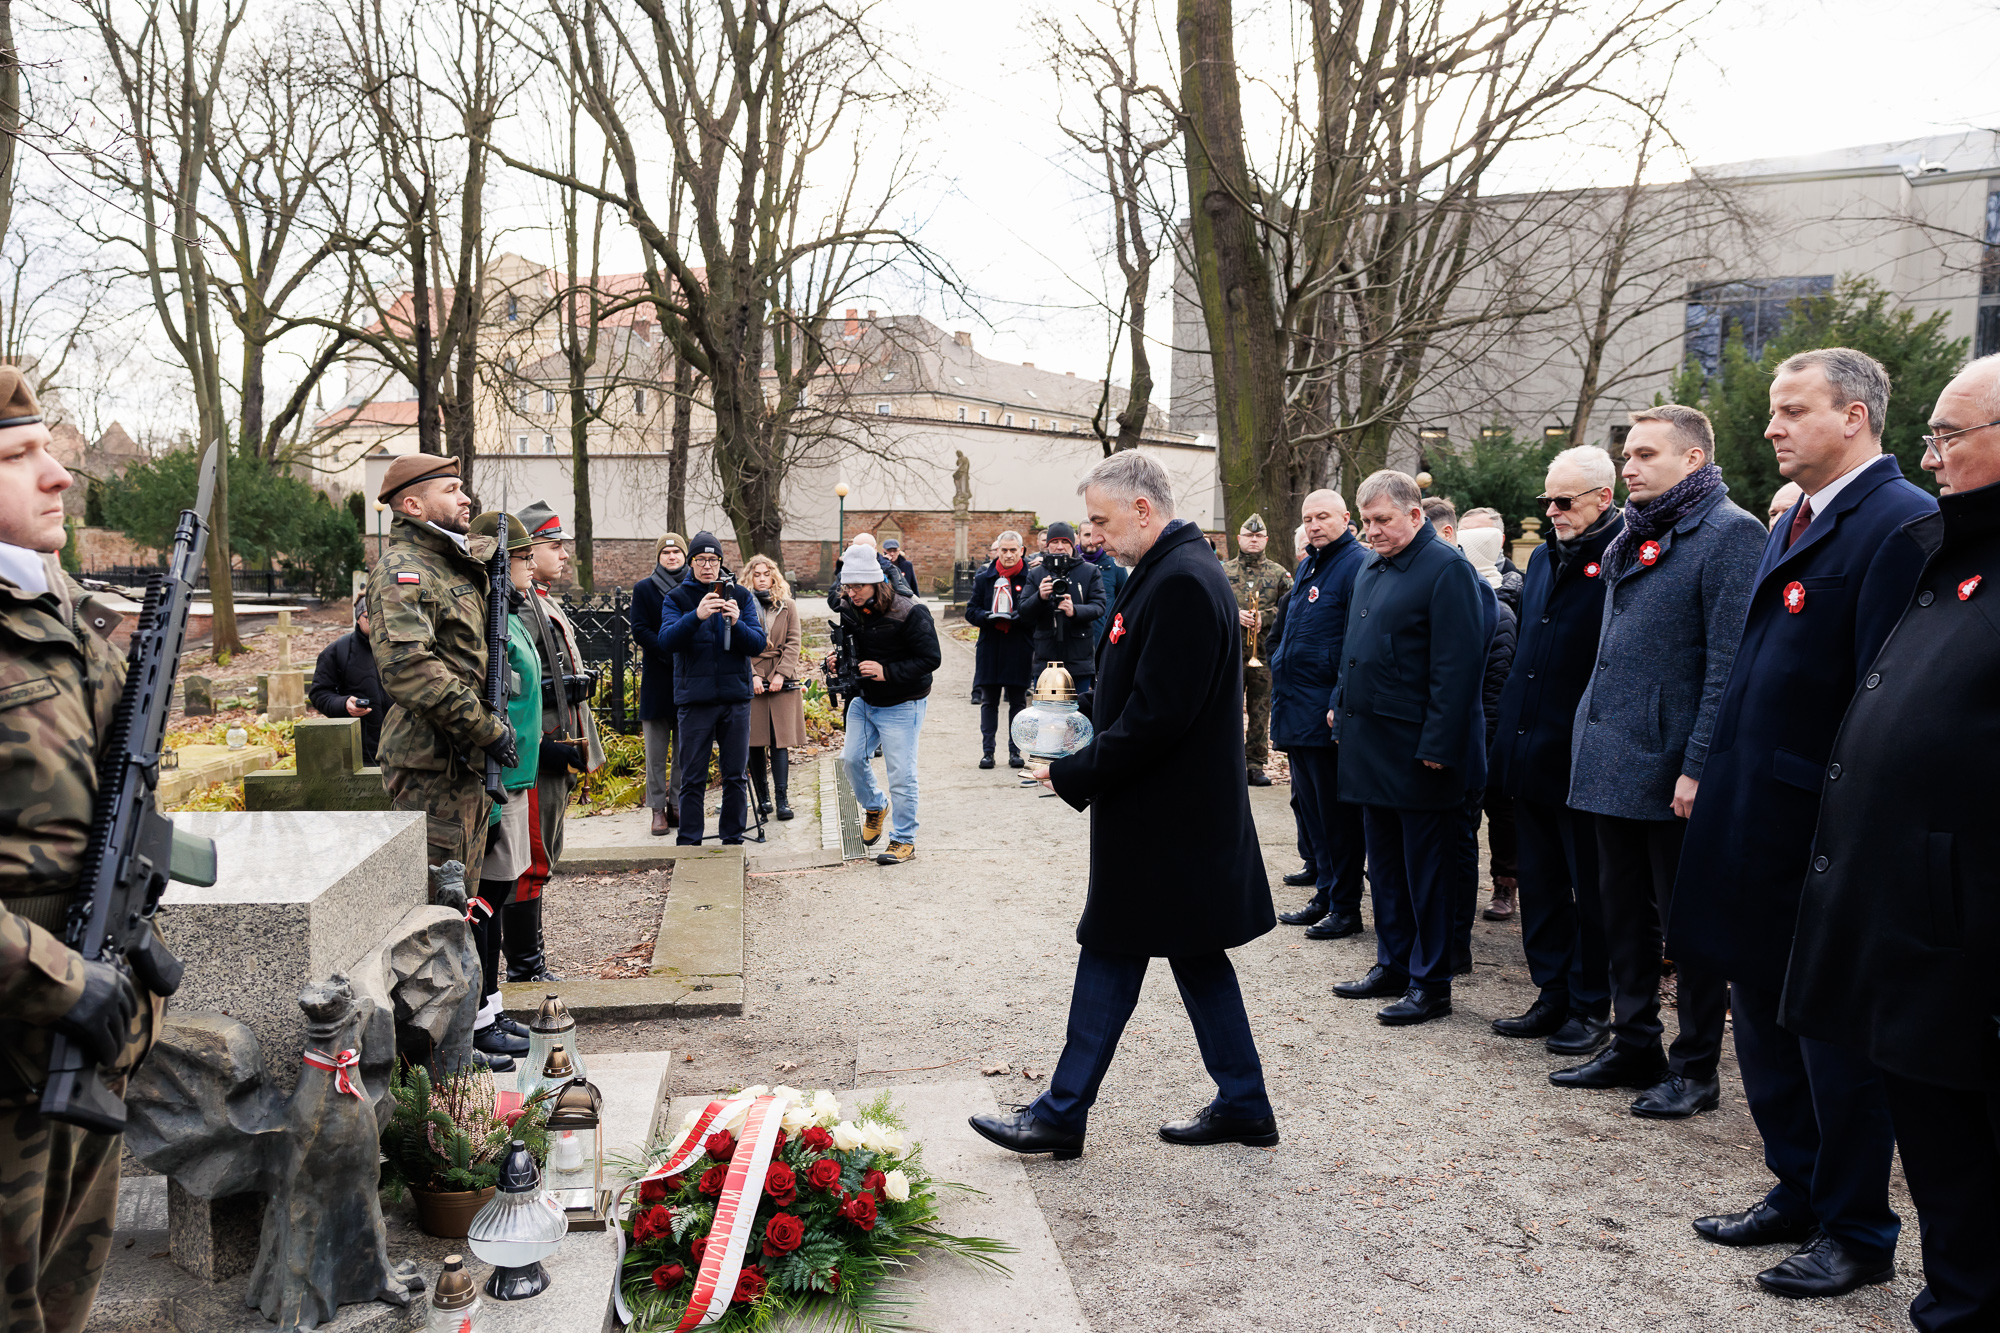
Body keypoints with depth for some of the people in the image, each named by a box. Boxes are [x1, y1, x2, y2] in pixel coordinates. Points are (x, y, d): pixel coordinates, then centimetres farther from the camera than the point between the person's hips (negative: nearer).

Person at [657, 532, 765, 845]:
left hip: (736, 697, 2)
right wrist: (696, 616, -29)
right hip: (694, 699, -2)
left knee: (736, 775, 7)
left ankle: (733, 839, 18)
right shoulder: (677, 598, 3)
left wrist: (736, 623, -19)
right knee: (692, 778, 2)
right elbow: (667, 640, -13)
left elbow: (758, 644, 1)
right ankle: (689, 843, 10)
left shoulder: (741, 596, 7)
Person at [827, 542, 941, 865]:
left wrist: (887, 672, -28)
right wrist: (837, 659, -7)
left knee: (901, 774, -4)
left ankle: (904, 841, 9)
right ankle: (874, 806, 38)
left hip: (902, 705, -6)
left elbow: (931, 658, -21)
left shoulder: (909, 613, -22)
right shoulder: (849, 610, -1)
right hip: (864, 700, 7)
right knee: (852, 758, 10)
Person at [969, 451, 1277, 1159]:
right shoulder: (1174, 570, 12)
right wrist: (1084, 765, 8)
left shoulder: (1181, 582, -21)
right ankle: (1243, 1106, 26)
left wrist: (1074, 775, -16)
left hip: (1161, 819, -10)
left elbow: (1156, 716, -25)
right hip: (1188, 808, 10)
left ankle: (1062, 1114, 14)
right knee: (1196, 958, 16)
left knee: (1110, 961, 1)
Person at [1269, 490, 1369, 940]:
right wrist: (1281, 687, 21)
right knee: (1309, 809, 14)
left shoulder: (1358, 565, -10)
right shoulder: (1306, 567, 17)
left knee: (1337, 814, -2)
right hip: (1297, 712, 9)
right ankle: (1324, 897, 24)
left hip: (1329, 715, -9)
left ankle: (1345, 908, 7)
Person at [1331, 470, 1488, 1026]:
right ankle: (1393, 965, 28)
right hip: (1371, 745, 9)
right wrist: (1342, 704, 17)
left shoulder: (1447, 570, -13)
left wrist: (1437, 745, -21)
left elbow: (1456, 666, -18)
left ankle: (1431, 984, 10)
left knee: (1426, 870, 1)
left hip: (1418, 752, -8)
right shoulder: (1371, 568, 14)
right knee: (1384, 863, 16)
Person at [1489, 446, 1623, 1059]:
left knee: (1590, 887, 5)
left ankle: (1591, 1007, 18)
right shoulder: (1543, 559, 14)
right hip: (1529, 751, 7)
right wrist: (1509, 735, 15)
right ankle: (1552, 996, 25)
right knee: (1541, 883, 14)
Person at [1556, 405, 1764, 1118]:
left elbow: (1729, 663, -16)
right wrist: (1593, 740, 14)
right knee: (1624, 914, 16)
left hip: (1674, 771, -8)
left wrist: (1699, 768, -20)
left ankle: (1695, 1068, 17)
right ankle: (1634, 1045, 29)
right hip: (1614, 764, 8)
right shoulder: (1632, 537, 14)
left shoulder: (1730, 533, -11)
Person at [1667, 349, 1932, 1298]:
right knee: (1762, 1015, 18)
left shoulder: (1900, 523, -15)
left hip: (1825, 830, -9)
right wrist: (1720, 784, 14)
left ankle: (1858, 1233, 22)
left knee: (1837, 1033, 5)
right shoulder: (1795, 523, 14)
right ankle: (1798, 1191, 35)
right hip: (1761, 828, 9)